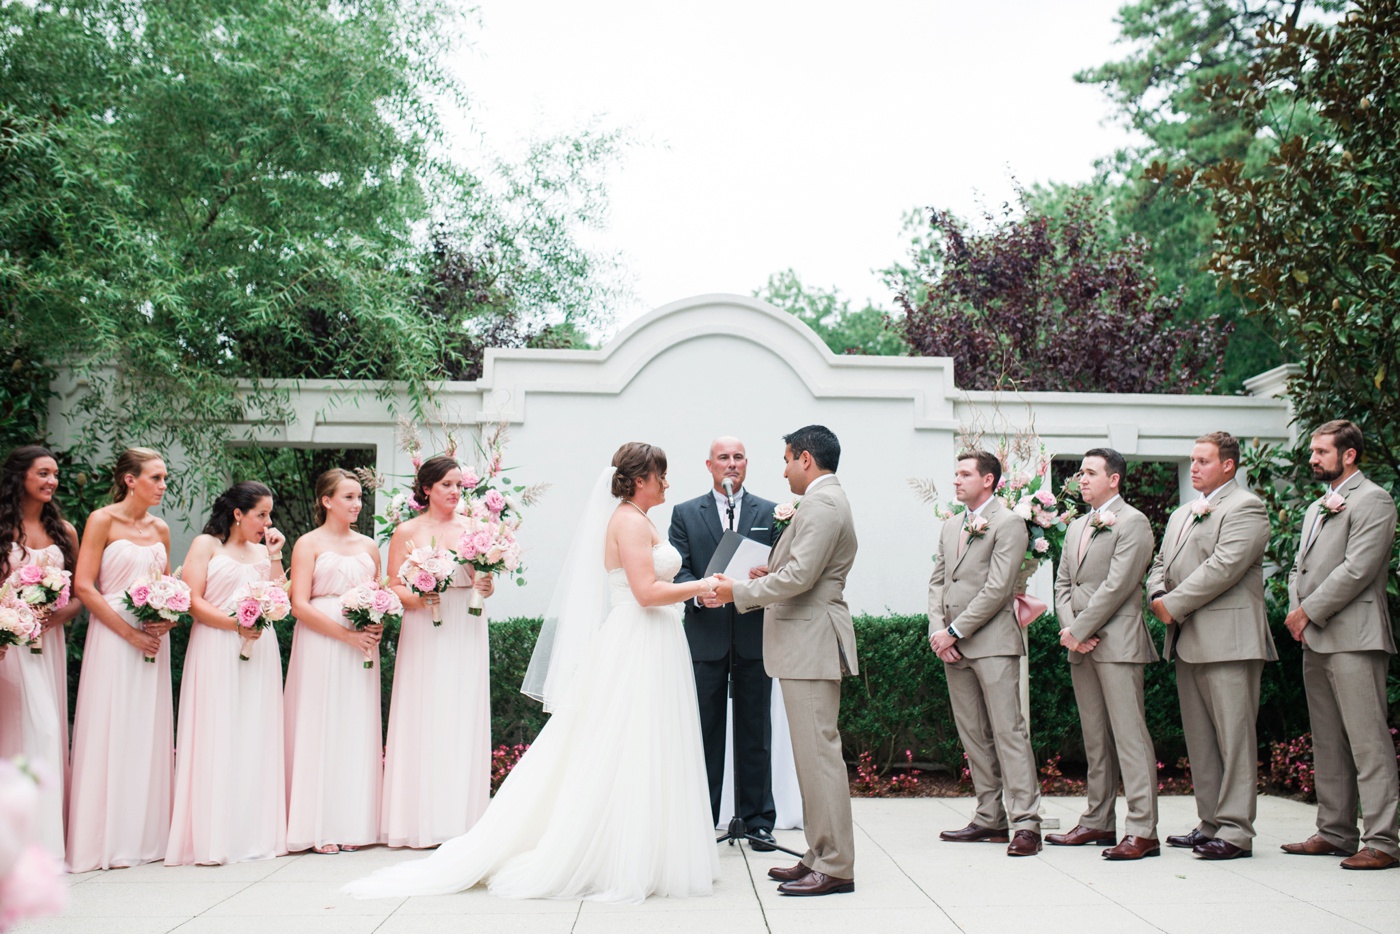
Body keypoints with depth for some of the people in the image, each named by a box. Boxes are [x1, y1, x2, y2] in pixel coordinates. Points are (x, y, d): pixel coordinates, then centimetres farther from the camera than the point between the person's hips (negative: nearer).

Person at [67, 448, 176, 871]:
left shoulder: (160, 529, 12)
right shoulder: (103, 520, -4)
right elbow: (83, 586, -10)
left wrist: (168, 618, -3)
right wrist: (129, 632, -15)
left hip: (153, 640, 6)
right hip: (112, 638, -5)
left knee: (149, 734, 7)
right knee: (111, 733, -3)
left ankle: (146, 835, 14)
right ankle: (107, 840, 4)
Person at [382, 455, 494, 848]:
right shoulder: (406, 532, 4)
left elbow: (485, 577, 13)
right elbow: (393, 586, 1)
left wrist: (485, 587, -9)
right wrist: (417, 598, -17)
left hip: (466, 634, 2)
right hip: (424, 636, -2)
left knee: (463, 721, 1)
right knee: (423, 721, -3)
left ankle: (461, 820, 6)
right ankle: (421, 820, 3)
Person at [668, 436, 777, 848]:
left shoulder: (769, 513, 10)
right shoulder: (685, 514, 9)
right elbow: (677, 571, 0)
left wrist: (769, 577, -19)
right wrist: (700, 594, -21)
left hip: (754, 636, 1)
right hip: (705, 638, 0)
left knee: (756, 733, 6)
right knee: (705, 733, 4)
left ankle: (757, 820, 14)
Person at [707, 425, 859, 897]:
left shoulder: (821, 504, -14)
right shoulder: (824, 502, 20)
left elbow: (800, 575, -21)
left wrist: (739, 591, -12)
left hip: (811, 645, -11)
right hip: (805, 644, 11)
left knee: (818, 752, -8)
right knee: (813, 753, 13)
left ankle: (835, 867, -3)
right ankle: (820, 855, 19)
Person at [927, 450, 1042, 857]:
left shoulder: (1008, 524, -5)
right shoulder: (950, 527, 19)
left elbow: (998, 587, -13)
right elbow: (937, 581, 16)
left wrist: (955, 631, -13)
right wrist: (937, 630, 0)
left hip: (992, 643, -8)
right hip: (953, 647, 8)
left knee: (1008, 732, -9)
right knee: (973, 736, 9)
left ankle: (1025, 823, -7)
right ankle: (990, 818, 16)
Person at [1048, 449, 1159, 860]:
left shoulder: (1132, 523, -5)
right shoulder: (1076, 527, 20)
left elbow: (1116, 586, -13)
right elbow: (1063, 584, 17)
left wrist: (1079, 631, -12)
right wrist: (1069, 630, 0)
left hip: (1117, 642, -8)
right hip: (1081, 645, 8)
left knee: (1129, 736, -9)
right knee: (1095, 738, 12)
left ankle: (1142, 830, -9)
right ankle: (1098, 822, 19)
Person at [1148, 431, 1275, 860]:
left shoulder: (1245, 507, -6)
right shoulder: (1181, 514, 22)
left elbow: (1224, 565, -17)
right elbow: (1160, 563, 22)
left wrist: (1175, 605, -14)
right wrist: (1158, 596, 0)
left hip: (1228, 640, -9)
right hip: (1187, 642, 9)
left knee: (1233, 735, -6)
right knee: (1199, 737, 11)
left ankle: (1235, 830, -4)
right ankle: (1210, 823, 19)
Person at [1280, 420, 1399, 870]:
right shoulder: (1317, 507, 23)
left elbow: (1358, 569, -15)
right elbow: (1300, 567, 23)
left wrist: (1310, 611, -11)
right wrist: (1296, 612, 5)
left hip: (1353, 637, -9)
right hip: (1315, 640, 9)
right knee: (1328, 743, 12)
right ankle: (1335, 832, 18)